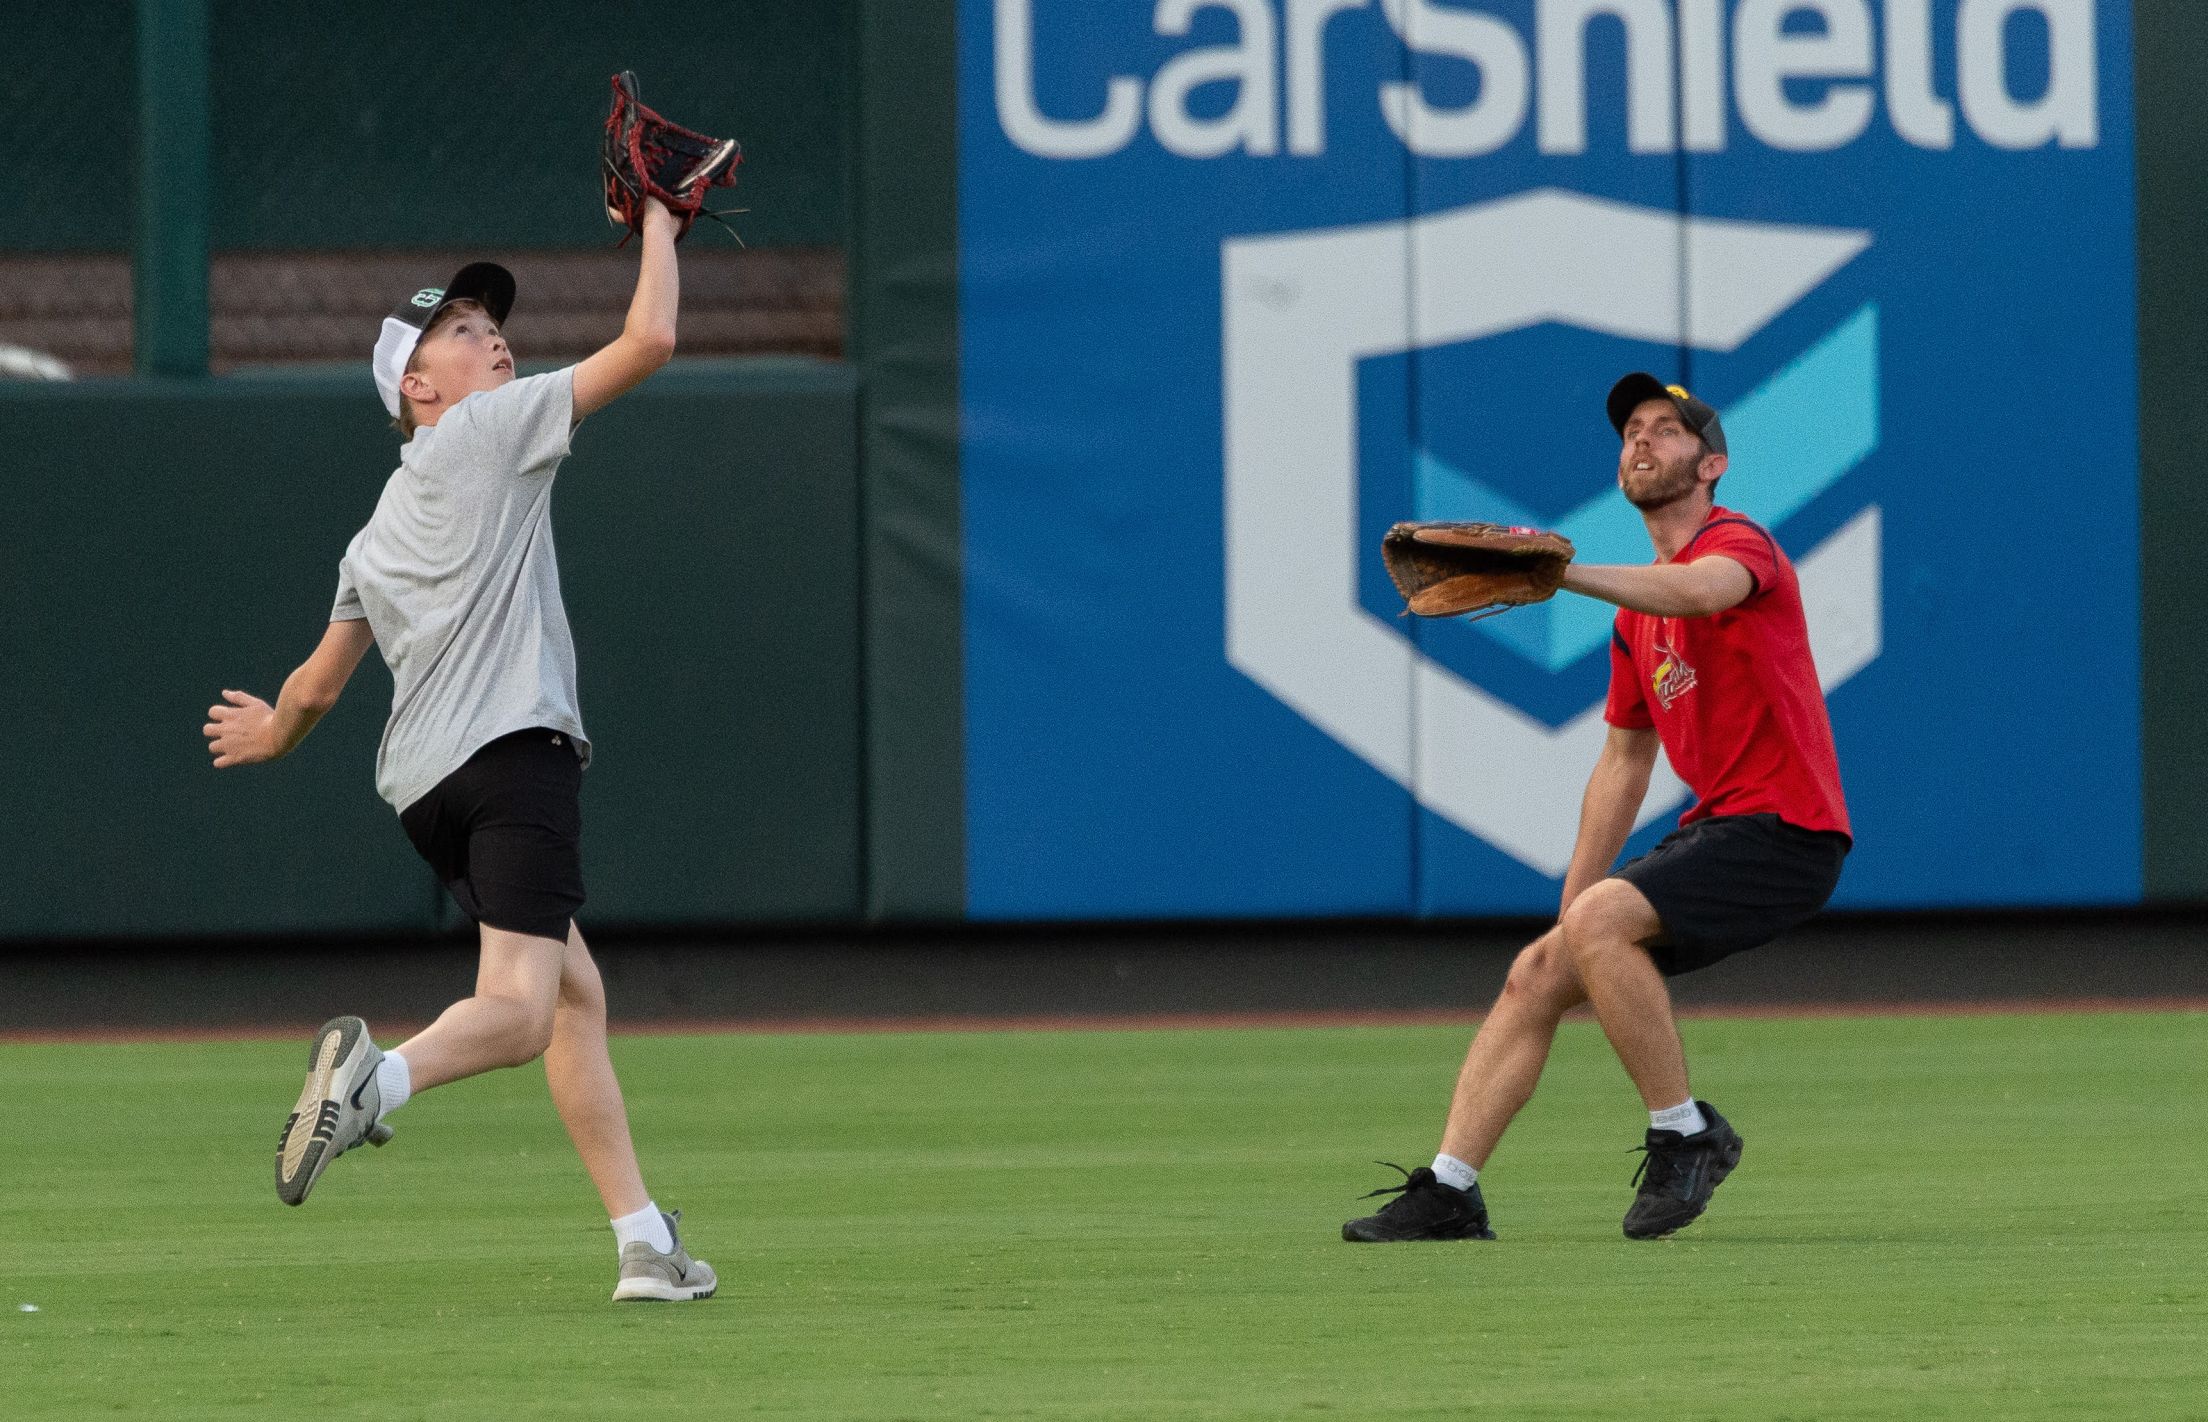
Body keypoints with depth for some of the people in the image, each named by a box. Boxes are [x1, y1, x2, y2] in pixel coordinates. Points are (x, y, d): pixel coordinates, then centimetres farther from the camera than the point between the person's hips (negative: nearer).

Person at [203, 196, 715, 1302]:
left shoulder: (376, 538, 25)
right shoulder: (492, 427, 6)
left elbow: (316, 686, 30)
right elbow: (648, 341, 2)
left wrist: (273, 737, 51)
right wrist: (659, 216, 16)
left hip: (424, 785, 8)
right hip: (514, 751, -8)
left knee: (576, 994, 16)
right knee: (518, 1009, -20)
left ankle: (643, 1243, 11)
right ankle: (382, 1076, -48)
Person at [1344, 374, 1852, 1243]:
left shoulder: (1739, 542, -7)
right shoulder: (1636, 615, 19)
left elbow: (1700, 591, -33)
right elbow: (1625, 761, 24)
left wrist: (1561, 573, -49)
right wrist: (1571, 905, 15)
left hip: (1784, 830, -9)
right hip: (1716, 833, 9)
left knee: (1601, 919, -27)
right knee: (1536, 974, 2)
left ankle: (1685, 1135, -16)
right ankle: (1447, 1193, 5)